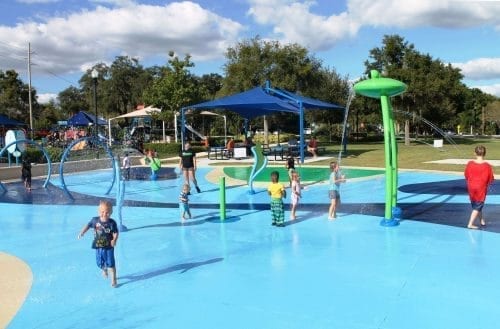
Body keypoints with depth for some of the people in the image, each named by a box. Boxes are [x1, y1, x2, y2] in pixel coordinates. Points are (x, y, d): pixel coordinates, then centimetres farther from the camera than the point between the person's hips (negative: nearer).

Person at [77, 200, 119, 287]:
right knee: (100, 263, 18)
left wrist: (114, 240, -24)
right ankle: (104, 270, 53)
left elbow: (115, 233, -8)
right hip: (98, 247, 3)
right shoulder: (95, 220, -8)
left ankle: (113, 280, 18)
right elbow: (88, 225, 6)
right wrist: (82, 232, -5)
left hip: (109, 247, -3)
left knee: (110, 264, 2)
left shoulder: (112, 223, -15)